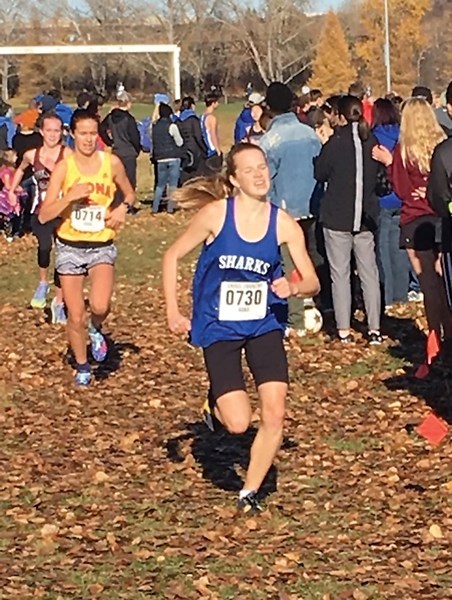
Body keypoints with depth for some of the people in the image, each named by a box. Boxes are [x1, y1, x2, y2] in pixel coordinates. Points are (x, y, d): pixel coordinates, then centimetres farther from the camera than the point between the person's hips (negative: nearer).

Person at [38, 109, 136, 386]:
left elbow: (130, 194, 13)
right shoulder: (64, 167, -9)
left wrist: (123, 208, -8)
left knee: (100, 306, -23)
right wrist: (70, 197, -26)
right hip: (70, 246, 0)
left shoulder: (112, 162, -5)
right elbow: (44, 215, -12)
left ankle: (97, 329, 12)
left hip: (102, 246, 0)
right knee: (75, 316, 4)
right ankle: (82, 366, 28)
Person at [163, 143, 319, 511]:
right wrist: (173, 311, -5)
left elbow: (312, 282, 1)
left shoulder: (283, 224, -5)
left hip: (264, 326, 3)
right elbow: (173, 256, 0)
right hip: (219, 329, -2)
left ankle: (250, 492, 12)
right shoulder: (216, 214, -11)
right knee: (238, 422, -12)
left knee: (274, 414, -8)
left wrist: (292, 287, -22)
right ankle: (216, 404, 25)